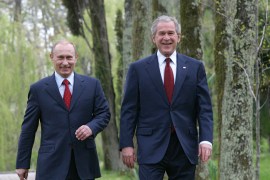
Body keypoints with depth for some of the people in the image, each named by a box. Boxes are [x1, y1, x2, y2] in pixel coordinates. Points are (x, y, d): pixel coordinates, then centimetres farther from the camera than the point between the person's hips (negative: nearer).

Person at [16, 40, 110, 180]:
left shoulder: (92, 85, 9)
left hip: (84, 162, 2)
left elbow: (103, 113, 10)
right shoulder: (38, 89, 5)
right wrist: (23, 163, 4)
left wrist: (91, 127, -13)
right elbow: (28, 128, 6)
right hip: (52, 164, -2)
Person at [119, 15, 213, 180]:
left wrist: (206, 139, -9)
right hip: (151, 147, -2)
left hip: (185, 147, 2)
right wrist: (126, 144, -4)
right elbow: (129, 110, 3)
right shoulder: (138, 68, 4)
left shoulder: (195, 67, 7)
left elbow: (204, 107, 3)